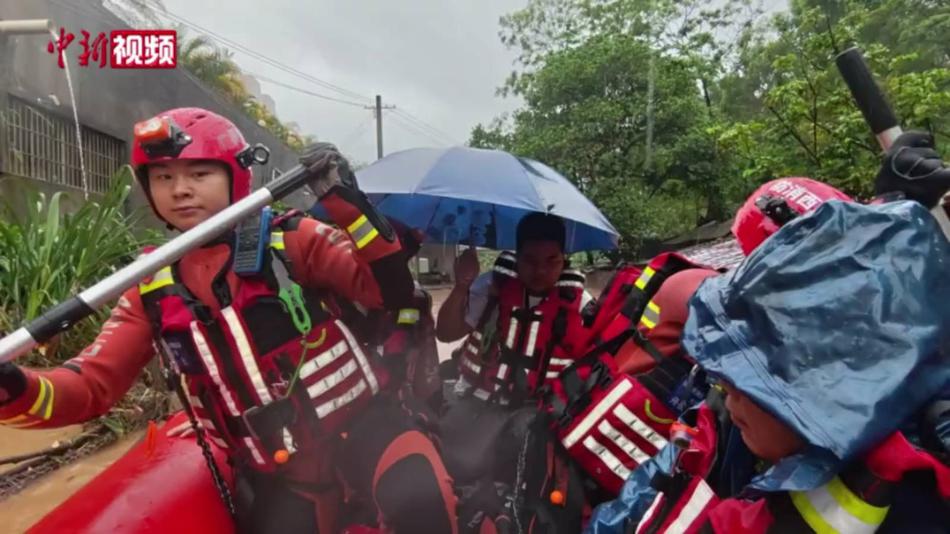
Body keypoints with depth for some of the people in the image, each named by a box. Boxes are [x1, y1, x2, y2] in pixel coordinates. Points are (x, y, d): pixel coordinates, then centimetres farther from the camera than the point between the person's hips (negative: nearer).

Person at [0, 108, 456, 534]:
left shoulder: (294, 239, -4)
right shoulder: (152, 292, 6)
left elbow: (393, 291, -12)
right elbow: (90, 385, 2)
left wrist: (350, 206, -24)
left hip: (357, 421, -3)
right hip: (276, 469, 4)